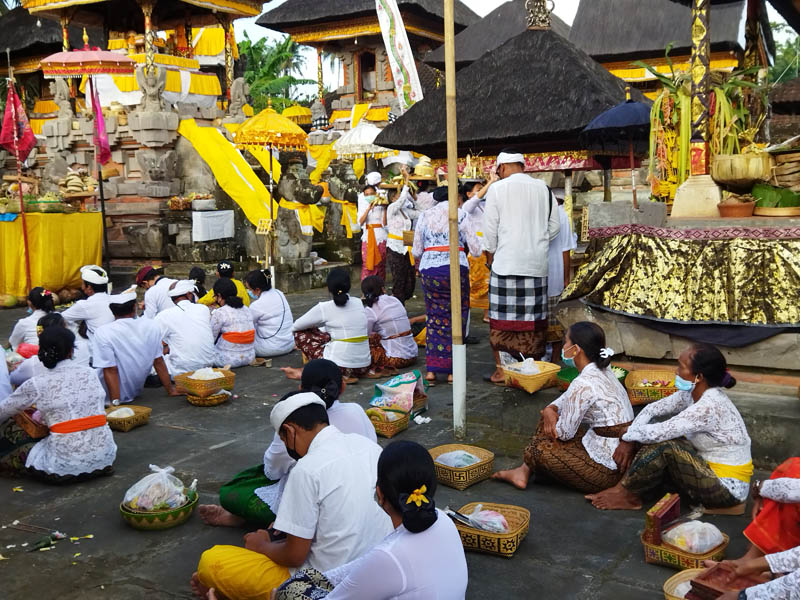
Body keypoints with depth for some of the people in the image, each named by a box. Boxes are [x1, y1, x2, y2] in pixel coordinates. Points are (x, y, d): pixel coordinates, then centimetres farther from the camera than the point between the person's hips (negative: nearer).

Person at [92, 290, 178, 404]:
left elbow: (110, 371, -18)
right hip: (136, 392, 4)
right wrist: (170, 390, 8)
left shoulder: (102, 333, -17)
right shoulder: (151, 326, -6)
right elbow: (159, 362, -1)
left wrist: (115, 403, -15)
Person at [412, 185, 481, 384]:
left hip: (429, 270, 3)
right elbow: (475, 247, -3)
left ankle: (432, 369, 7)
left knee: (435, 318, 12)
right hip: (456, 269, -3)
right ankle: (452, 370, 10)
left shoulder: (425, 216, 10)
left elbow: (416, 251, 11)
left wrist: (419, 266, 30)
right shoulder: (460, 214, 1)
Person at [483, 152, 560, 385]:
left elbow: (490, 228, -1)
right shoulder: (543, 188, 9)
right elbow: (554, 226, 12)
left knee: (502, 316, 2)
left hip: (507, 261, -4)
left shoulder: (497, 189, -3)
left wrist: (490, 254, 12)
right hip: (537, 264, 4)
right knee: (534, 317, 8)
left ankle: (501, 369, 4)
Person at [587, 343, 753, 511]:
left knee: (665, 446, -23)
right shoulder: (692, 393, -1)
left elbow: (656, 433, -30)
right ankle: (632, 491, -6)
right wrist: (628, 440, -8)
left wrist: (629, 434, -11)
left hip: (728, 489, -9)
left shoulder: (709, 407, -28)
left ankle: (626, 493, -6)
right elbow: (652, 409, 5)